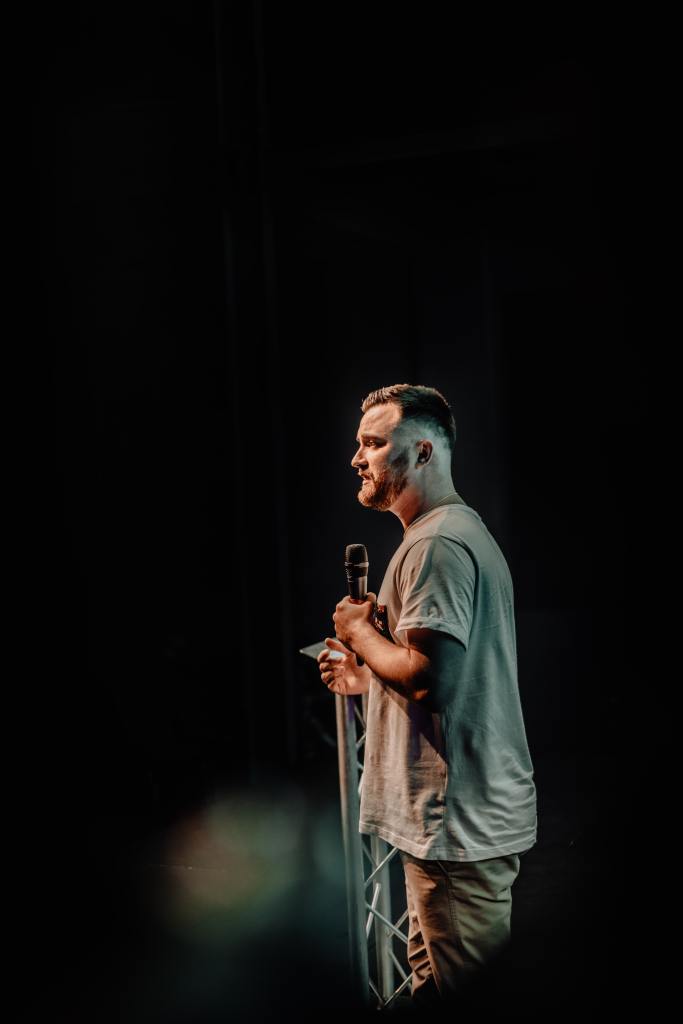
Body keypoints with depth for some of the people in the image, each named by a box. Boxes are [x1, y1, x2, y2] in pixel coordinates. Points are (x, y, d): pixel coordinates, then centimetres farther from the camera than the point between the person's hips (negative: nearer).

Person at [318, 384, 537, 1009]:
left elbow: (427, 675, -25)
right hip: (480, 810, 11)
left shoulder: (436, 543, -16)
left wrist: (361, 632, -8)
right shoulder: (466, 529, 19)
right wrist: (368, 677, 15)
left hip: (458, 818, -11)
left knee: (454, 1001, -2)